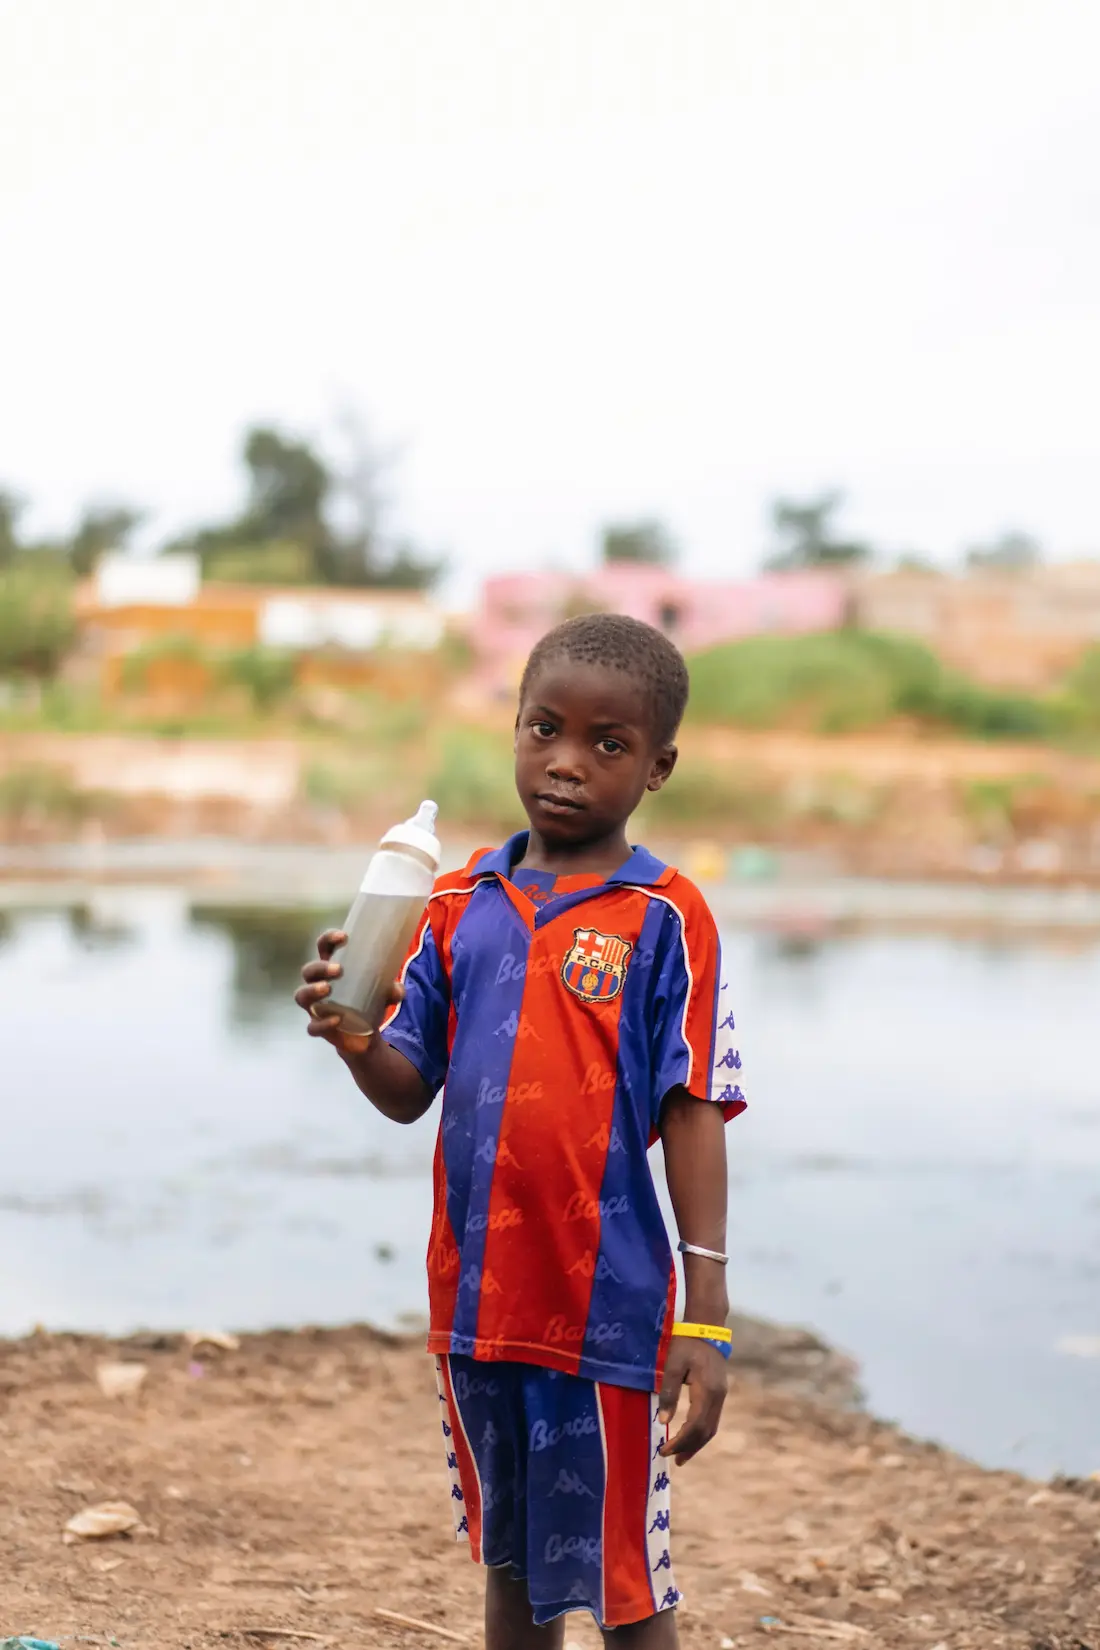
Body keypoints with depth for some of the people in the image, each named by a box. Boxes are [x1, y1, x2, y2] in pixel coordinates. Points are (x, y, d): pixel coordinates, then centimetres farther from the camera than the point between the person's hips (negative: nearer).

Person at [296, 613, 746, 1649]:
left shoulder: (665, 918, -6)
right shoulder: (460, 904, 7)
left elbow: (692, 1116, -8)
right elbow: (408, 1094, 7)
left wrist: (706, 1319, -12)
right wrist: (356, 1039, -16)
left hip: (609, 1304, -4)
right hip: (477, 1296, 5)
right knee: (511, 1565, 19)